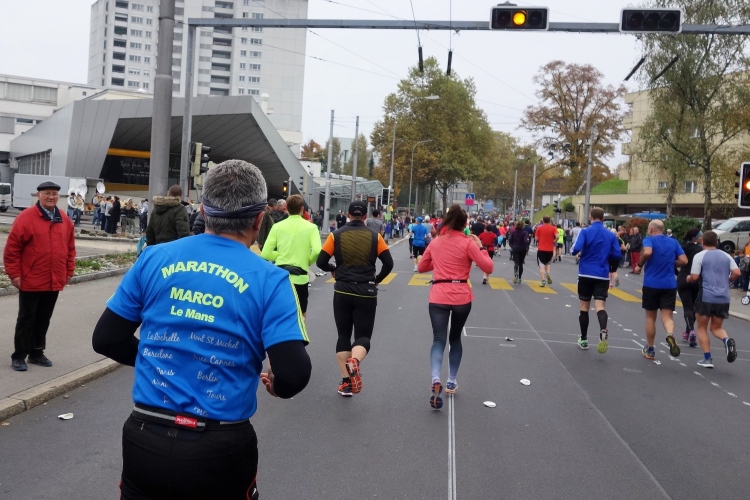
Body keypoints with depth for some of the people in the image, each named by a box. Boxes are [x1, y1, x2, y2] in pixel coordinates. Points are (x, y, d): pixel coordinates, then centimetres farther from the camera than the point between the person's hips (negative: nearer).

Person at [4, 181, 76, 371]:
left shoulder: (65, 220, 6)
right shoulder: (26, 217, -10)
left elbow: (70, 248, 13)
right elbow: (11, 248, -9)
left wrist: (69, 272, 9)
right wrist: (14, 274, -10)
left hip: (54, 282, 5)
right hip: (31, 281, -4)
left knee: (44, 319, 14)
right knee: (26, 319, 5)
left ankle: (37, 353, 27)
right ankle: (19, 356, 16)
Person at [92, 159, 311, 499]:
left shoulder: (153, 258, -4)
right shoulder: (269, 280, -13)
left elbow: (105, 340, 4)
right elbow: (293, 376, -18)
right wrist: (275, 385, 4)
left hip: (145, 439, 2)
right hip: (220, 449, -1)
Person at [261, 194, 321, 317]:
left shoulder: (277, 226, 0)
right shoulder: (311, 227, -4)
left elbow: (265, 254, -5)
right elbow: (317, 251, -18)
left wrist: (281, 255, 12)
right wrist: (308, 261, 2)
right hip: (300, 278, -1)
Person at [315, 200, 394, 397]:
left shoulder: (336, 235, -1)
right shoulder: (375, 237, -1)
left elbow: (321, 261, -3)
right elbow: (388, 263, -3)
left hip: (343, 291, 1)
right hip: (366, 293, -1)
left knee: (343, 335, 14)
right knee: (363, 335, 7)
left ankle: (346, 382, 11)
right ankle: (354, 362, -25)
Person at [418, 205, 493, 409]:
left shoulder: (435, 242, 8)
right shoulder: (468, 243, -3)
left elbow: (422, 267, 20)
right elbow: (488, 268, -4)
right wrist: (481, 247, 7)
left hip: (438, 297, 1)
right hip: (462, 297, -1)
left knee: (439, 339, -3)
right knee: (455, 338, 18)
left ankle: (436, 379, -27)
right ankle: (451, 381, 25)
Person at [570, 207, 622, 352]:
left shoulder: (585, 232, -5)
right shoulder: (611, 235, 5)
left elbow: (576, 250, -17)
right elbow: (617, 256, 4)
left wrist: (574, 251, 6)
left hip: (586, 274, -1)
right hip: (602, 276, 1)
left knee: (584, 306, 11)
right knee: (600, 305, -6)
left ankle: (584, 339, 18)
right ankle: (603, 331, -35)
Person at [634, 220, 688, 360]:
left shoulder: (649, 239, -5)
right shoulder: (674, 242, 8)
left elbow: (647, 252, -26)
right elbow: (684, 261, 3)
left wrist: (639, 265, -10)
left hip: (651, 284, -2)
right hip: (669, 285, 2)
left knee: (650, 317, 12)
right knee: (667, 316, 3)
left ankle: (650, 350, 21)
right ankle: (670, 335, -31)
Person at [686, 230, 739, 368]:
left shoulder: (699, 256, -3)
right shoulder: (726, 256, 11)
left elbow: (694, 277, -8)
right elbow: (737, 273, 1)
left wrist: (688, 279, 13)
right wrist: (725, 280, 18)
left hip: (706, 297, -4)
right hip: (724, 299, 4)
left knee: (702, 328, 12)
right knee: (716, 328, 18)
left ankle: (707, 359, 5)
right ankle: (727, 340, -15)